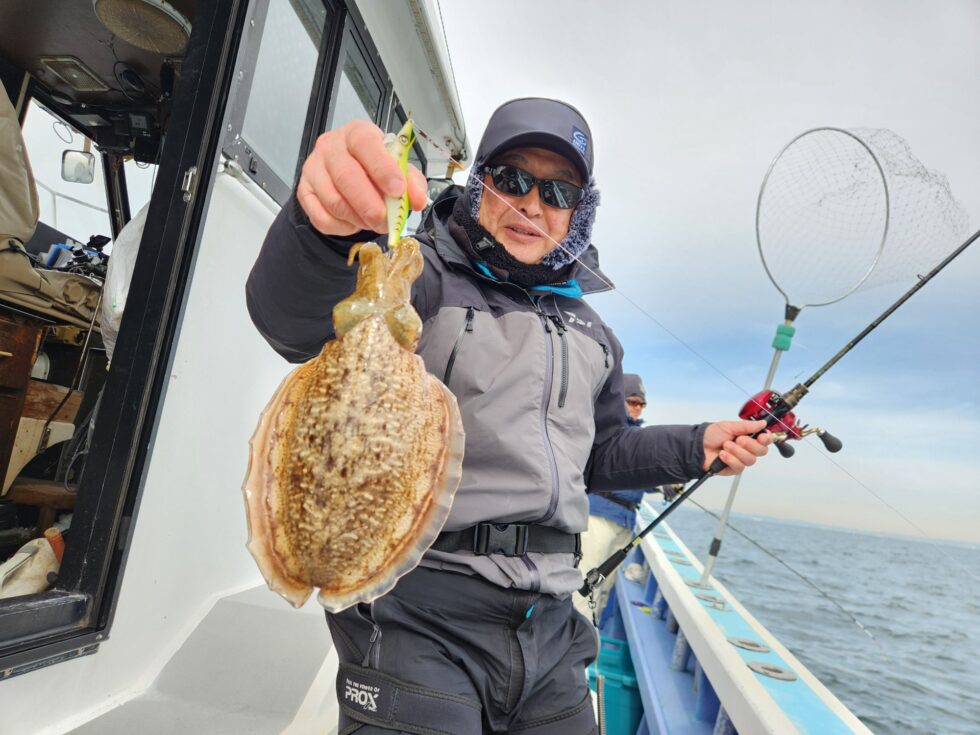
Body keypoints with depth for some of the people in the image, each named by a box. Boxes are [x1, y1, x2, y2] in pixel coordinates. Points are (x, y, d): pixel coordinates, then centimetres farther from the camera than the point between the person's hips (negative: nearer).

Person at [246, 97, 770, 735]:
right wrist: (329, 225, -50)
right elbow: (292, 317, -29)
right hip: (417, 620, -6)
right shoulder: (423, 275, -8)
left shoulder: (590, 332, 13)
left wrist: (697, 447, 10)